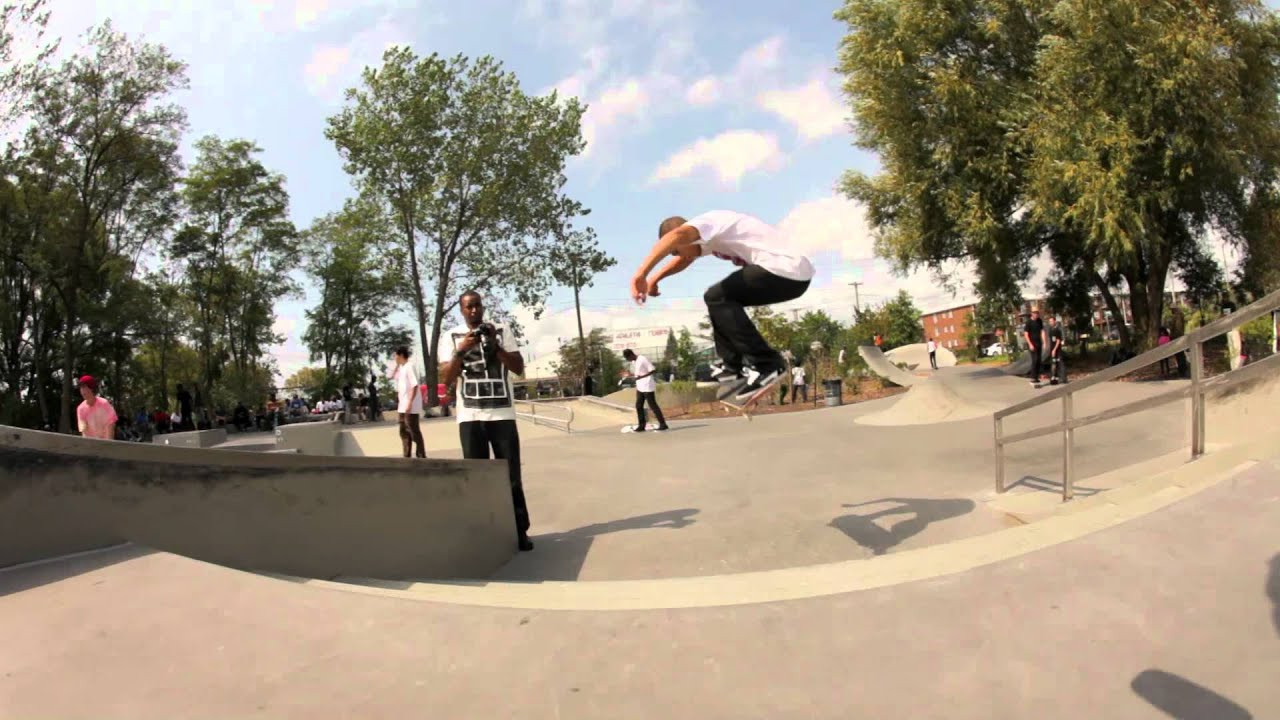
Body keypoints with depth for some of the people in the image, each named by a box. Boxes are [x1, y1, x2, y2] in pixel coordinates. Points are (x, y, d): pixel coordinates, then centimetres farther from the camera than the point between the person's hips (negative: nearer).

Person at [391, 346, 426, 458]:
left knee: (414, 431, -6)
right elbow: (392, 377, 28)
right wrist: (397, 365, 15)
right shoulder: (401, 368, 14)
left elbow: (415, 385, -20)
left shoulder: (409, 367, -13)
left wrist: (410, 402, -24)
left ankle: (421, 457, -1)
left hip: (411, 406, -10)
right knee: (404, 431, 13)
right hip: (403, 405, 10)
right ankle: (407, 456, 20)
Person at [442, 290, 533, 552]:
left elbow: (519, 368, 2)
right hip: (470, 416, 0)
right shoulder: (453, 336, 7)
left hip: (502, 414, 0)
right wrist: (461, 351, -12)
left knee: (511, 475, 1)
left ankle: (520, 530, 8)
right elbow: (448, 379, 2)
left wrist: (494, 345, -9)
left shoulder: (501, 331, 8)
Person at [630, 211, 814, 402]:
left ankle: (765, 365, -13)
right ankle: (734, 367, 17)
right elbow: (683, 259, 41)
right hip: (794, 275, 10)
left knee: (717, 298, -10)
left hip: (786, 270, -10)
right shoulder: (707, 236, 23)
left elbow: (676, 236, -30)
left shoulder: (706, 222, -7)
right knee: (722, 299, 17)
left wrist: (641, 274, -38)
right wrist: (654, 279, 31)